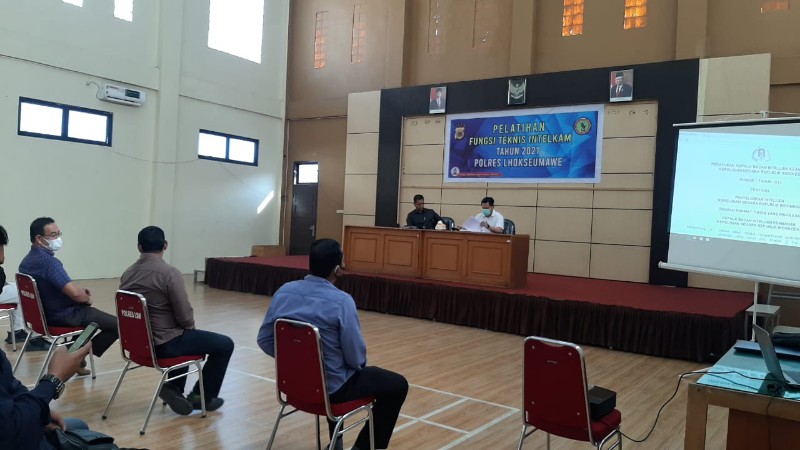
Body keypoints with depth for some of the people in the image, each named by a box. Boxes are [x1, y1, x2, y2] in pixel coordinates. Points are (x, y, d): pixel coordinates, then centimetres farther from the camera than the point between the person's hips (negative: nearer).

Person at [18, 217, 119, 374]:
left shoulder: (27, 261, 5)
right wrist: (87, 298, -9)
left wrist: (80, 290, 7)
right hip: (63, 316, -10)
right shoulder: (48, 261, -26)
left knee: (84, 309, 37)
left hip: (44, 314, 10)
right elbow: (75, 294, -31)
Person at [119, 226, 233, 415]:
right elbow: (185, 316, -20)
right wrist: (190, 327, 5)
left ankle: (174, 388, 25)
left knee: (184, 337, 35)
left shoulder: (127, 274, 3)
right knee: (225, 344, 5)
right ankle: (203, 397, 17)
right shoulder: (169, 273, -21)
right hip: (163, 344, -8)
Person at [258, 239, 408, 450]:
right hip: (330, 387, -6)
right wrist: (358, 365, 7)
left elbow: (265, 341, 2)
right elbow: (356, 357, -16)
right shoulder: (342, 301, -22)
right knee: (397, 385, 11)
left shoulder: (284, 291, -6)